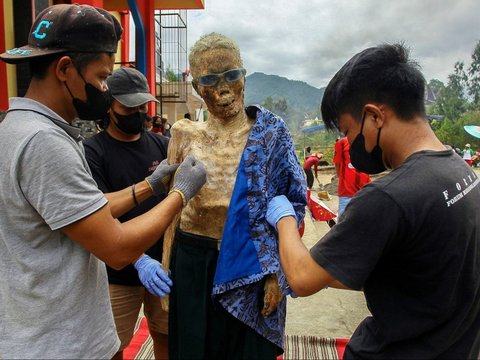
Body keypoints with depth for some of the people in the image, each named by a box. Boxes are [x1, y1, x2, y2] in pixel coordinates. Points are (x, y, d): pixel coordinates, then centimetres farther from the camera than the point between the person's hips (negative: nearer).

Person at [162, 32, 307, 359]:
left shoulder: (271, 133, -4)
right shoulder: (185, 134, 2)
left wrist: (275, 272, -10)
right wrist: (167, 268, 7)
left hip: (252, 265, -1)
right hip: (193, 262, 2)